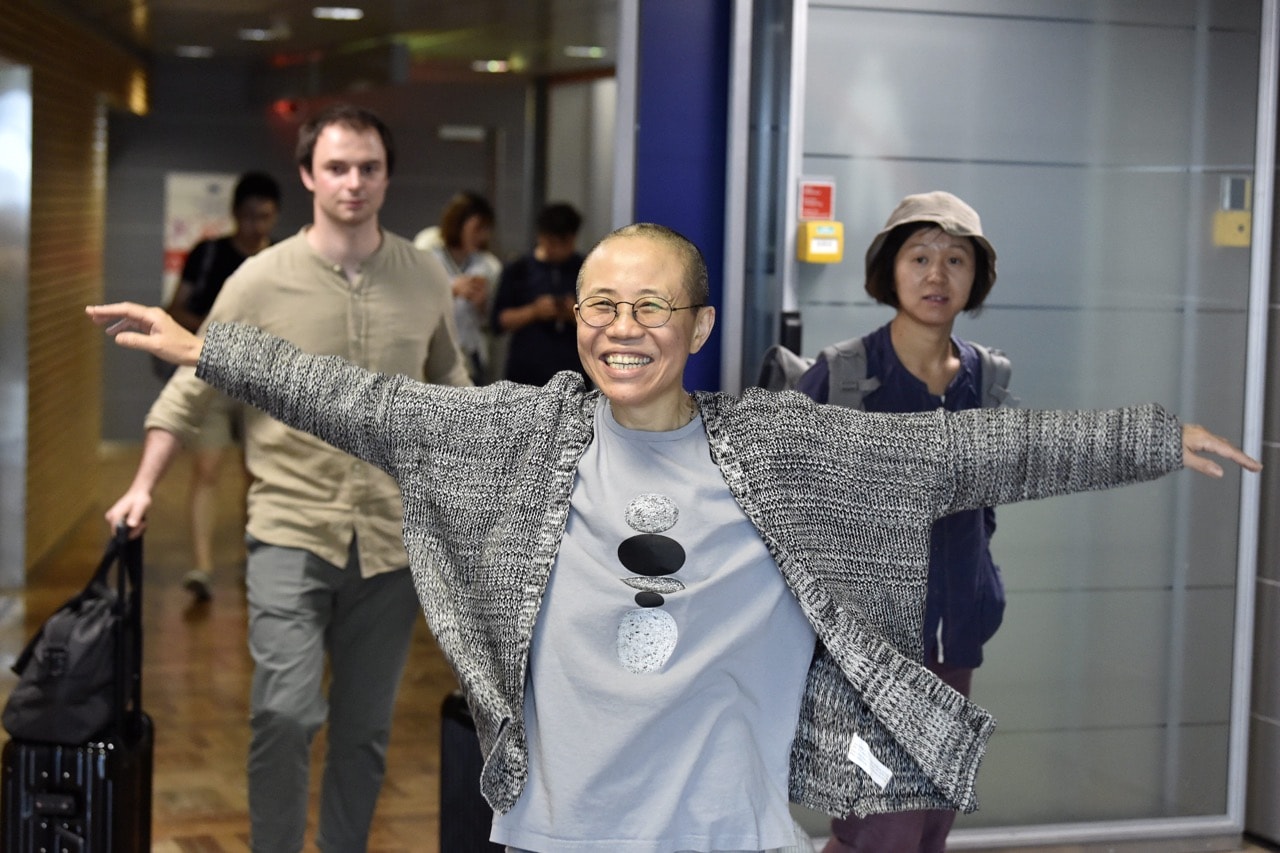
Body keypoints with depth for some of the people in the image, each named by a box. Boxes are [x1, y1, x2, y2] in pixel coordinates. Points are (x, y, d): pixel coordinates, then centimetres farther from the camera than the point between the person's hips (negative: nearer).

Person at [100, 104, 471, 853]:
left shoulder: (427, 277, 3)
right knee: (286, 713, -15)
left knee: (365, 730, 10)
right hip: (292, 532, -2)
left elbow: (451, 387, 17)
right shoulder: (262, 280, -5)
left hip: (392, 537, 3)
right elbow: (192, 387, 2)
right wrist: (144, 486, -3)